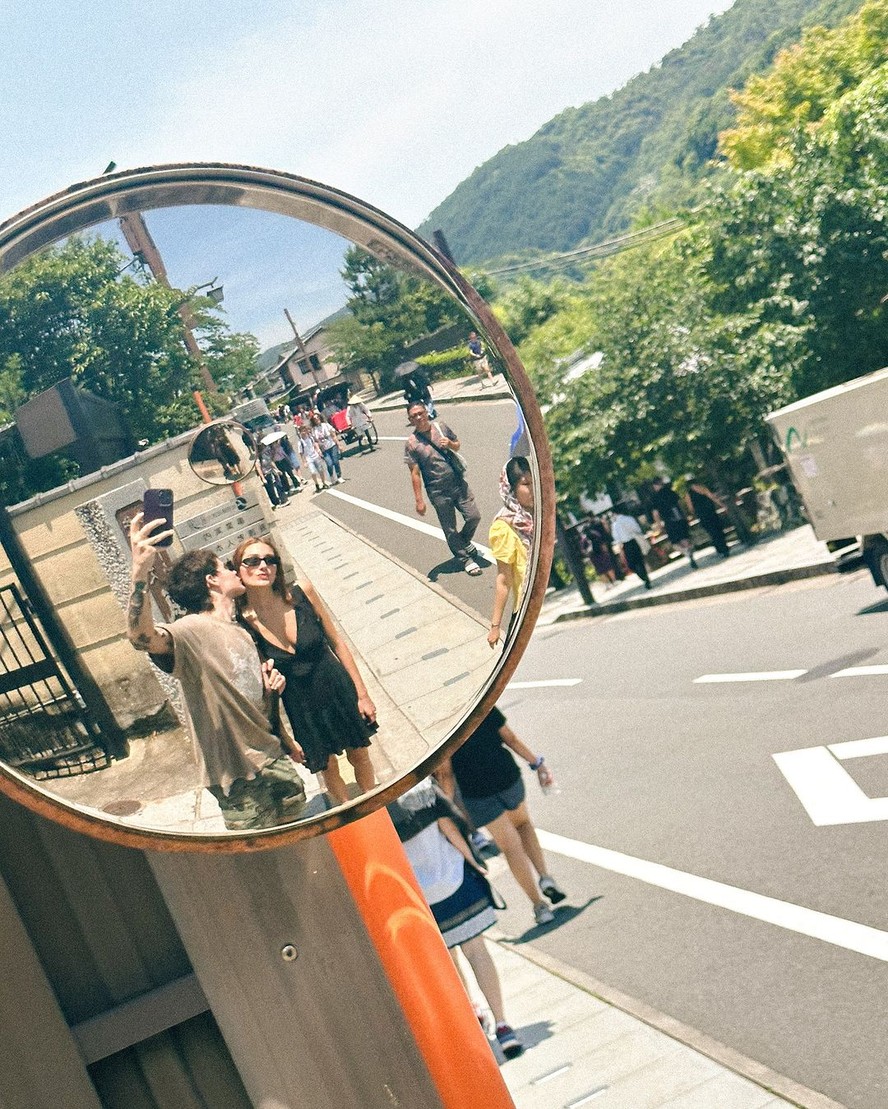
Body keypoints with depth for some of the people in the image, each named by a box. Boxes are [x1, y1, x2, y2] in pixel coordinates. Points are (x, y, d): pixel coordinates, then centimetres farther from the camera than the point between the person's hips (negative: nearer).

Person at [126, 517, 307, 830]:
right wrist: (140, 573, -54)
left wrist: (271, 688, 0)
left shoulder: (241, 633, 12)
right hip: (238, 776, -8)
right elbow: (141, 637, -39)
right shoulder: (192, 630, -16)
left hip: (273, 758, 8)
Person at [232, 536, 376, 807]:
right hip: (300, 708, -1)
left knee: (359, 754, 20)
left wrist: (362, 693, -2)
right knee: (327, 767, 19)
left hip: (338, 690, 1)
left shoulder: (302, 593, -17)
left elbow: (336, 642, -5)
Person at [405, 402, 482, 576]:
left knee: (474, 517, 3)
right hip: (439, 492, -3)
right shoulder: (412, 444, -11)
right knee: (450, 529, 5)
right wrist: (419, 500, -11)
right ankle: (466, 559, 24)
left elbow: (457, 445, 15)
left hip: (459, 483, 3)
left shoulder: (441, 427, 0)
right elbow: (415, 474, -10)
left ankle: (464, 542, 33)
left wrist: (450, 444, -10)